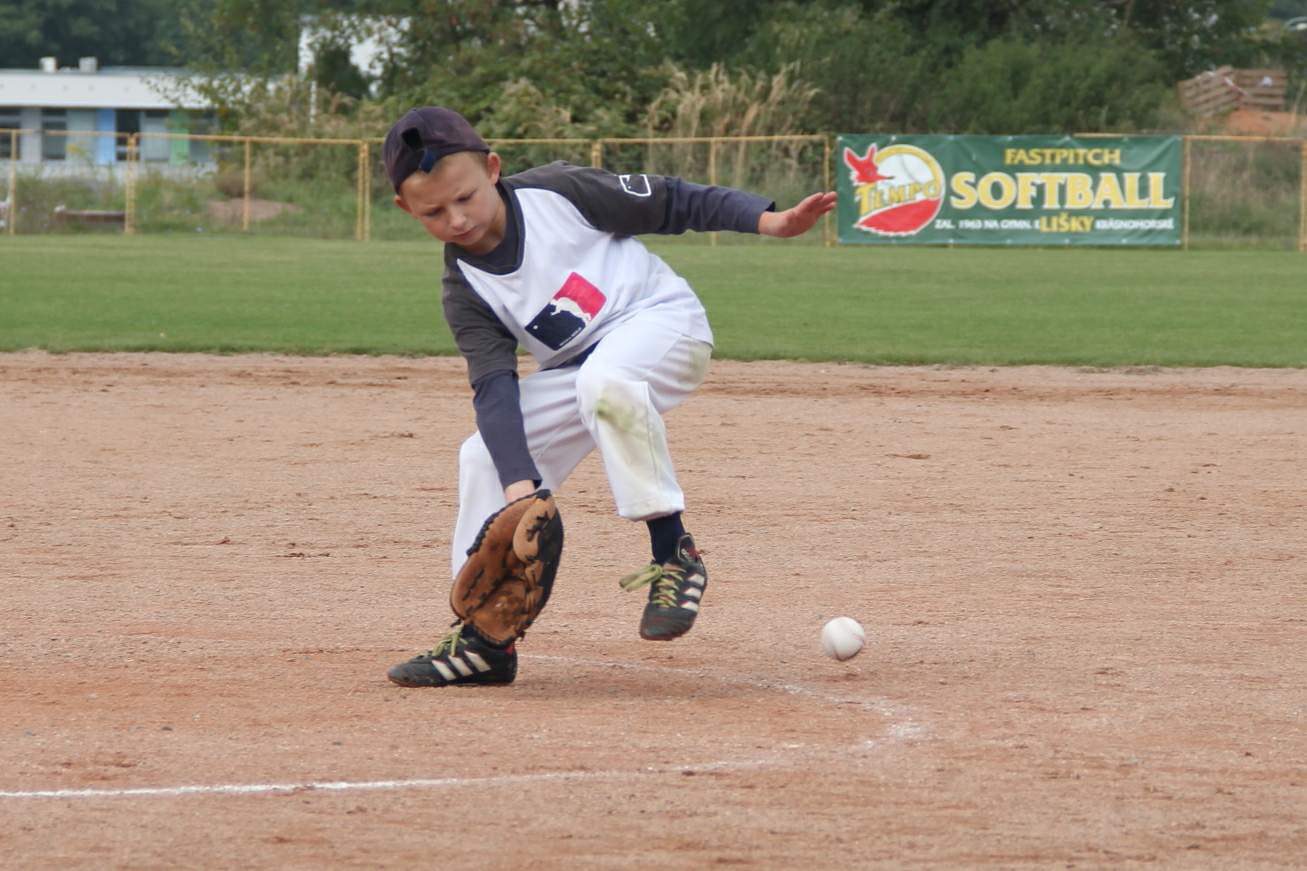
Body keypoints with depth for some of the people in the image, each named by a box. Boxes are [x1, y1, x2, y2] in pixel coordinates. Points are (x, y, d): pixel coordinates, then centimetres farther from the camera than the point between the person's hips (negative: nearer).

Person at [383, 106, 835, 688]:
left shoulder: (557, 193, -16)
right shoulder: (464, 291, -6)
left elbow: (671, 204, -9)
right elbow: (495, 389, -17)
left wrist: (771, 221, -19)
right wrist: (518, 484, -32)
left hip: (662, 319, -6)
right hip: (575, 370, 6)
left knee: (603, 379, -37)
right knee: (484, 458, -5)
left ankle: (673, 553, -29)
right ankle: (485, 639, 4)